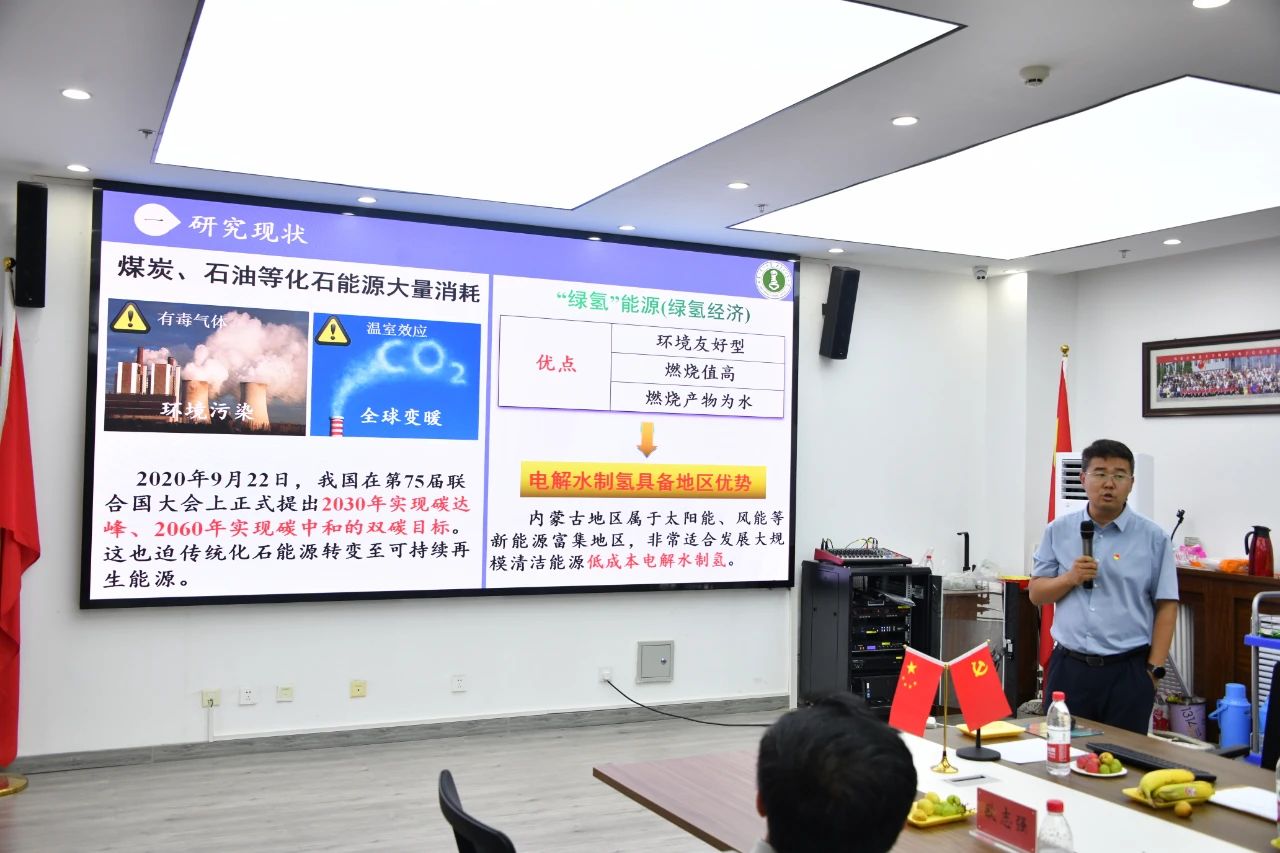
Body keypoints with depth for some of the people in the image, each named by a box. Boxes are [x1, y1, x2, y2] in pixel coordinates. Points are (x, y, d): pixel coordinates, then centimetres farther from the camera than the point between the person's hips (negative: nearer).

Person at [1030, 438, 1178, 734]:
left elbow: (1166, 606, 0)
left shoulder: (1152, 537, 0)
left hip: (1128, 670, -2)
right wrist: (1071, 578, -11)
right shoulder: (1059, 531, 5)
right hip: (1069, 666, 2)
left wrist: (1154, 669, -5)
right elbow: (1036, 593, 8)